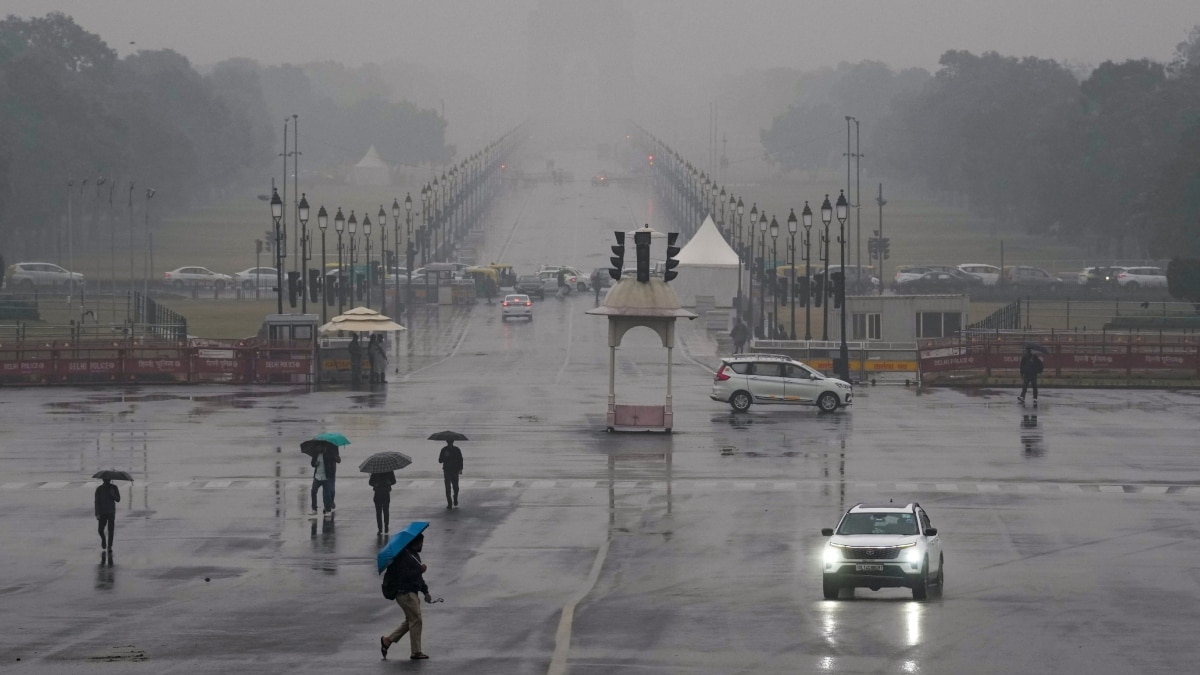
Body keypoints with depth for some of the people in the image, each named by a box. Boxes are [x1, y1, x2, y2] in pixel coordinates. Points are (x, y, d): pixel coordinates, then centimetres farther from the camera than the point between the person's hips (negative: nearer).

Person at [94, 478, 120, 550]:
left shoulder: (113, 488, 1)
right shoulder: (99, 489, -3)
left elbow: (118, 499, 1)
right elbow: (97, 502, -4)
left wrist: (113, 494, -20)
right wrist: (97, 514, -11)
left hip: (111, 512, 0)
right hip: (102, 512, 0)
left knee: (111, 530, -5)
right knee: (100, 529, -2)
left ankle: (109, 546, 2)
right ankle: (103, 539, 29)